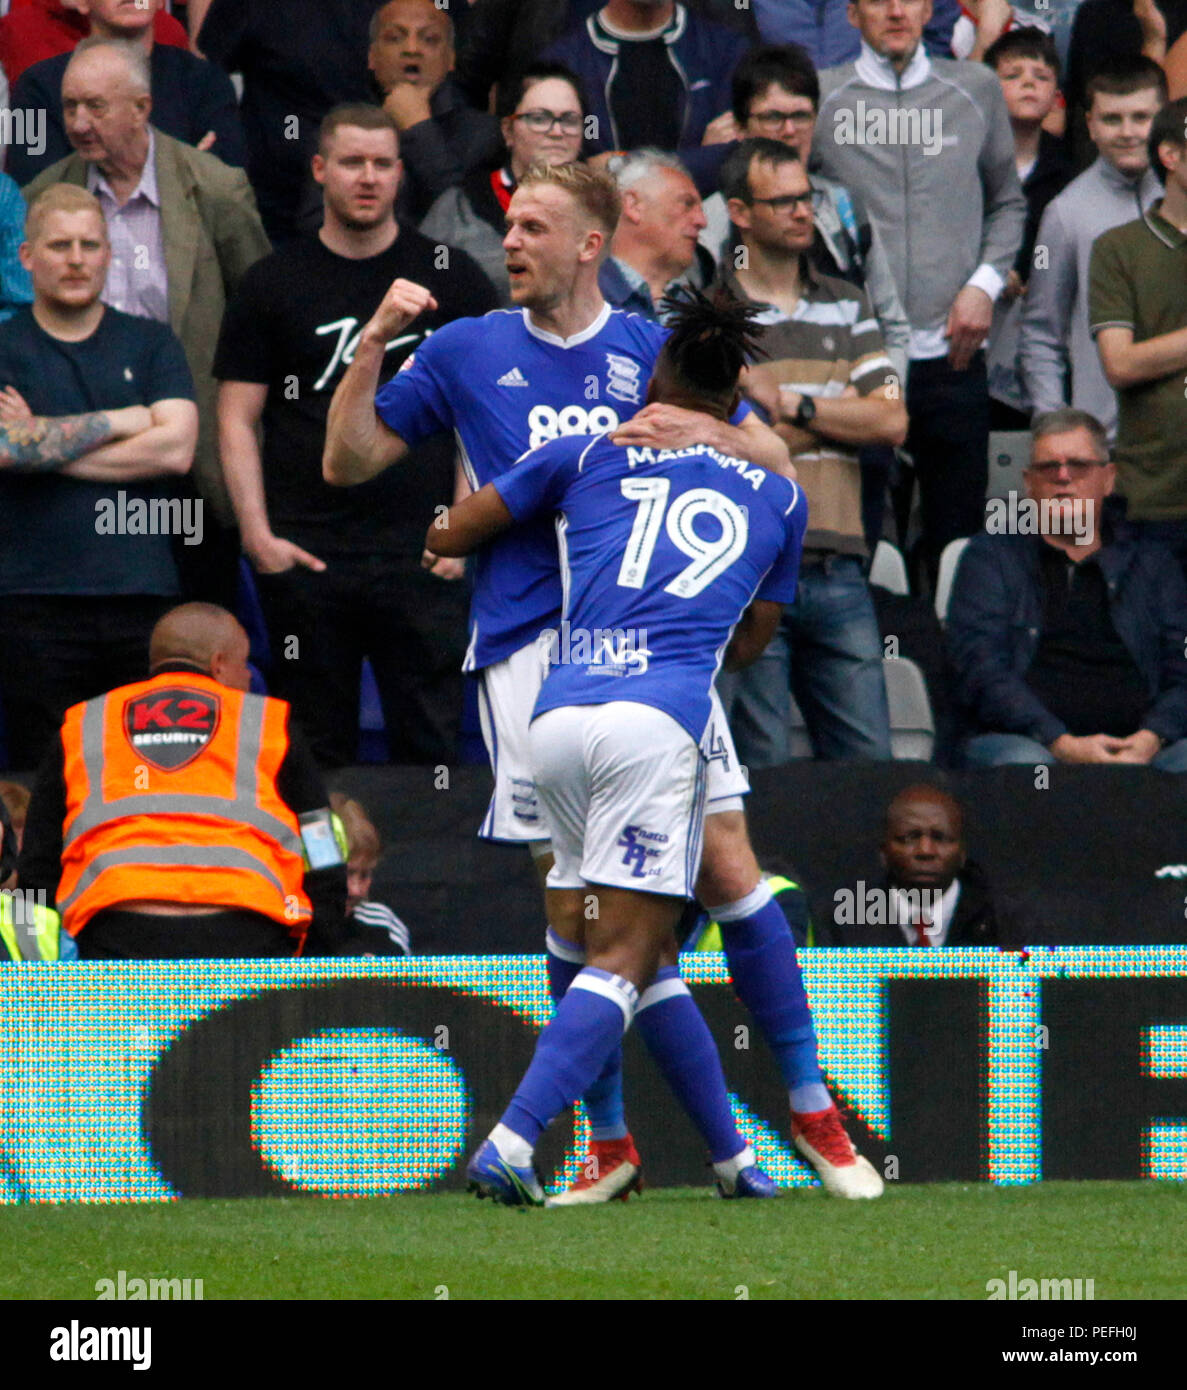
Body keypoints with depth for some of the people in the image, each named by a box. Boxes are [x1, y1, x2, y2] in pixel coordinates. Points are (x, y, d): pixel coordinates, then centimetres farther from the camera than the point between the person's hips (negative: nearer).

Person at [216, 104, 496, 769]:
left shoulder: (451, 277, 6)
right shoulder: (274, 283, 7)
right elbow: (237, 419, 6)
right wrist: (258, 534, -5)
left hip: (422, 556, -1)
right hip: (305, 557, 1)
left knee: (430, 741, -2)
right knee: (315, 753, 5)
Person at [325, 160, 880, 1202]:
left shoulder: (656, 355, 10)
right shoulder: (467, 353, 12)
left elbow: (774, 461, 8)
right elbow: (348, 462, 13)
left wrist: (697, 432, -13)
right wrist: (374, 343, 0)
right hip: (529, 650, 0)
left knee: (727, 868, -7)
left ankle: (813, 1111, 3)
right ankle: (609, 1143, 8)